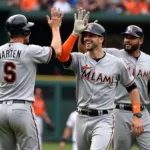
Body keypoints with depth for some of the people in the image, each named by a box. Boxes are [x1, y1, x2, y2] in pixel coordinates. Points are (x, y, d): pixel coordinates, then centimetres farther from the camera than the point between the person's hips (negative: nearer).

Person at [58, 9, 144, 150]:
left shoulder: (117, 63, -2)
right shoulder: (80, 60, 0)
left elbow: (132, 88, 7)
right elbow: (62, 56, -22)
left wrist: (136, 116, 0)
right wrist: (75, 33, -23)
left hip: (104, 119, -4)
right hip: (82, 118, 4)